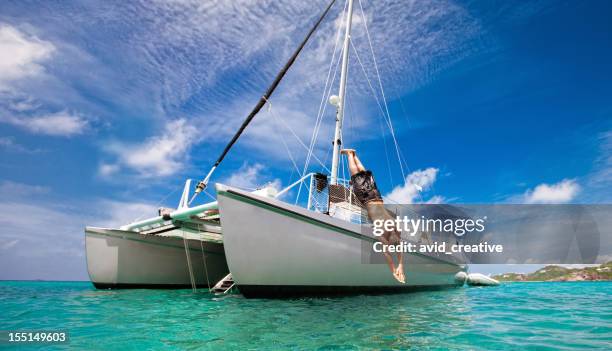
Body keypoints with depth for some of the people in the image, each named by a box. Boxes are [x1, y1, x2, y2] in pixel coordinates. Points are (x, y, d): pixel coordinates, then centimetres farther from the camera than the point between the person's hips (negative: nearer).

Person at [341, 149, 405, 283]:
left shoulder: (395, 226, -18)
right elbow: (386, 253, -27)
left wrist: (400, 267, -14)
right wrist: (393, 271, -25)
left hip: (376, 198, 3)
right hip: (367, 198, -3)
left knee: (364, 173, 23)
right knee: (356, 174, 16)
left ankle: (353, 154, 43)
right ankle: (349, 153, 33)